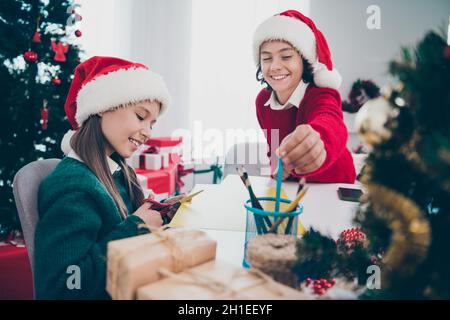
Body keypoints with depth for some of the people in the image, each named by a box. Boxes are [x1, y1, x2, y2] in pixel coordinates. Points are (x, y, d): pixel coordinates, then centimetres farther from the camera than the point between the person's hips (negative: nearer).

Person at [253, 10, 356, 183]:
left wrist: (318, 140, -66)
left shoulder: (321, 96, -21)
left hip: (333, 186, -3)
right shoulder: (262, 100, -5)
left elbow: (332, 125, -44)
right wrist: (276, 164, -10)